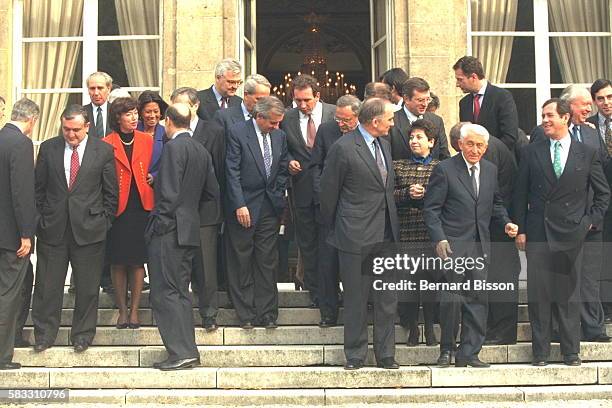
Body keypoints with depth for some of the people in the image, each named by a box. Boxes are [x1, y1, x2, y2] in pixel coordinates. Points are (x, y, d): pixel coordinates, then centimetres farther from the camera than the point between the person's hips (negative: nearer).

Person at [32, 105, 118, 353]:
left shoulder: (103, 151, -1)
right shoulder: (48, 148, 4)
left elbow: (111, 192, 4)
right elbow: (38, 188, 9)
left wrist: (104, 223, 1)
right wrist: (40, 220, 4)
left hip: (88, 228, -1)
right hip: (52, 228, 1)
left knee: (87, 286, 6)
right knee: (47, 284, 6)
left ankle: (83, 334, 21)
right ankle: (44, 333, 19)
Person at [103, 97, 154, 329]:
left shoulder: (147, 140, 8)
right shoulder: (106, 144, -1)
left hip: (142, 207, 2)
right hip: (117, 208, -2)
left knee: (138, 261, 4)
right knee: (118, 262, 3)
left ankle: (134, 310, 12)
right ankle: (122, 310, 15)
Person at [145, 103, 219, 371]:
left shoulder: (173, 147, -12)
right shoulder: (201, 151, 13)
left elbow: (170, 192, -19)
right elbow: (212, 192, 16)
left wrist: (160, 222, -12)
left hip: (169, 230, -9)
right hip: (190, 230, 9)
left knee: (165, 292, -6)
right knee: (180, 292, 13)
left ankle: (181, 352, -8)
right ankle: (187, 351, 15)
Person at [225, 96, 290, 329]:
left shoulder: (280, 136, 8)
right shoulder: (237, 133, -8)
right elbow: (232, 172, -11)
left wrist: (278, 198, 7)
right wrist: (240, 205, -15)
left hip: (270, 207, 4)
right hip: (244, 206, -4)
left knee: (268, 262, 5)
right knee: (241, 262, 4)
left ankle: (267, 314, 11)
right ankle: (246, 314, 12)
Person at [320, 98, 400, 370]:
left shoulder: (384, 145, 13)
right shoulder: (343, 148, -12)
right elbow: (328, 192, -5)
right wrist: (335, 227, 4)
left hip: (386, 235, 7)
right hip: (356, 235, -6)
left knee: (387, 298, 8)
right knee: (356, 299, 3)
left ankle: (385, 355, 17)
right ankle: (355, 355, 15)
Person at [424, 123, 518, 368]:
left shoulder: (491, 170, 12)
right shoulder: (445, 170, -5)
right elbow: (431, 209, -6)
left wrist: (506, 222, 4)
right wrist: (439, 239, -16)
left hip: (481, 246, 5)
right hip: (453, 244, -5)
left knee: (478, 298, 5)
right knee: (452, 297, -7)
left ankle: (469, 353, 13)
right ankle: (446, 350, 9)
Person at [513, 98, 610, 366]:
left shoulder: (587, 154, 5)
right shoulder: (531, 153, 6)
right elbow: (520, 194, 6)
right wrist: (520, 229, 1)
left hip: (571, 234, 0)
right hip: (537, 233, 0)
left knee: (569, 294, 4)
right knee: (538, 294, 1)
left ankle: (571, 351, 14)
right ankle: (540, 351, 10)